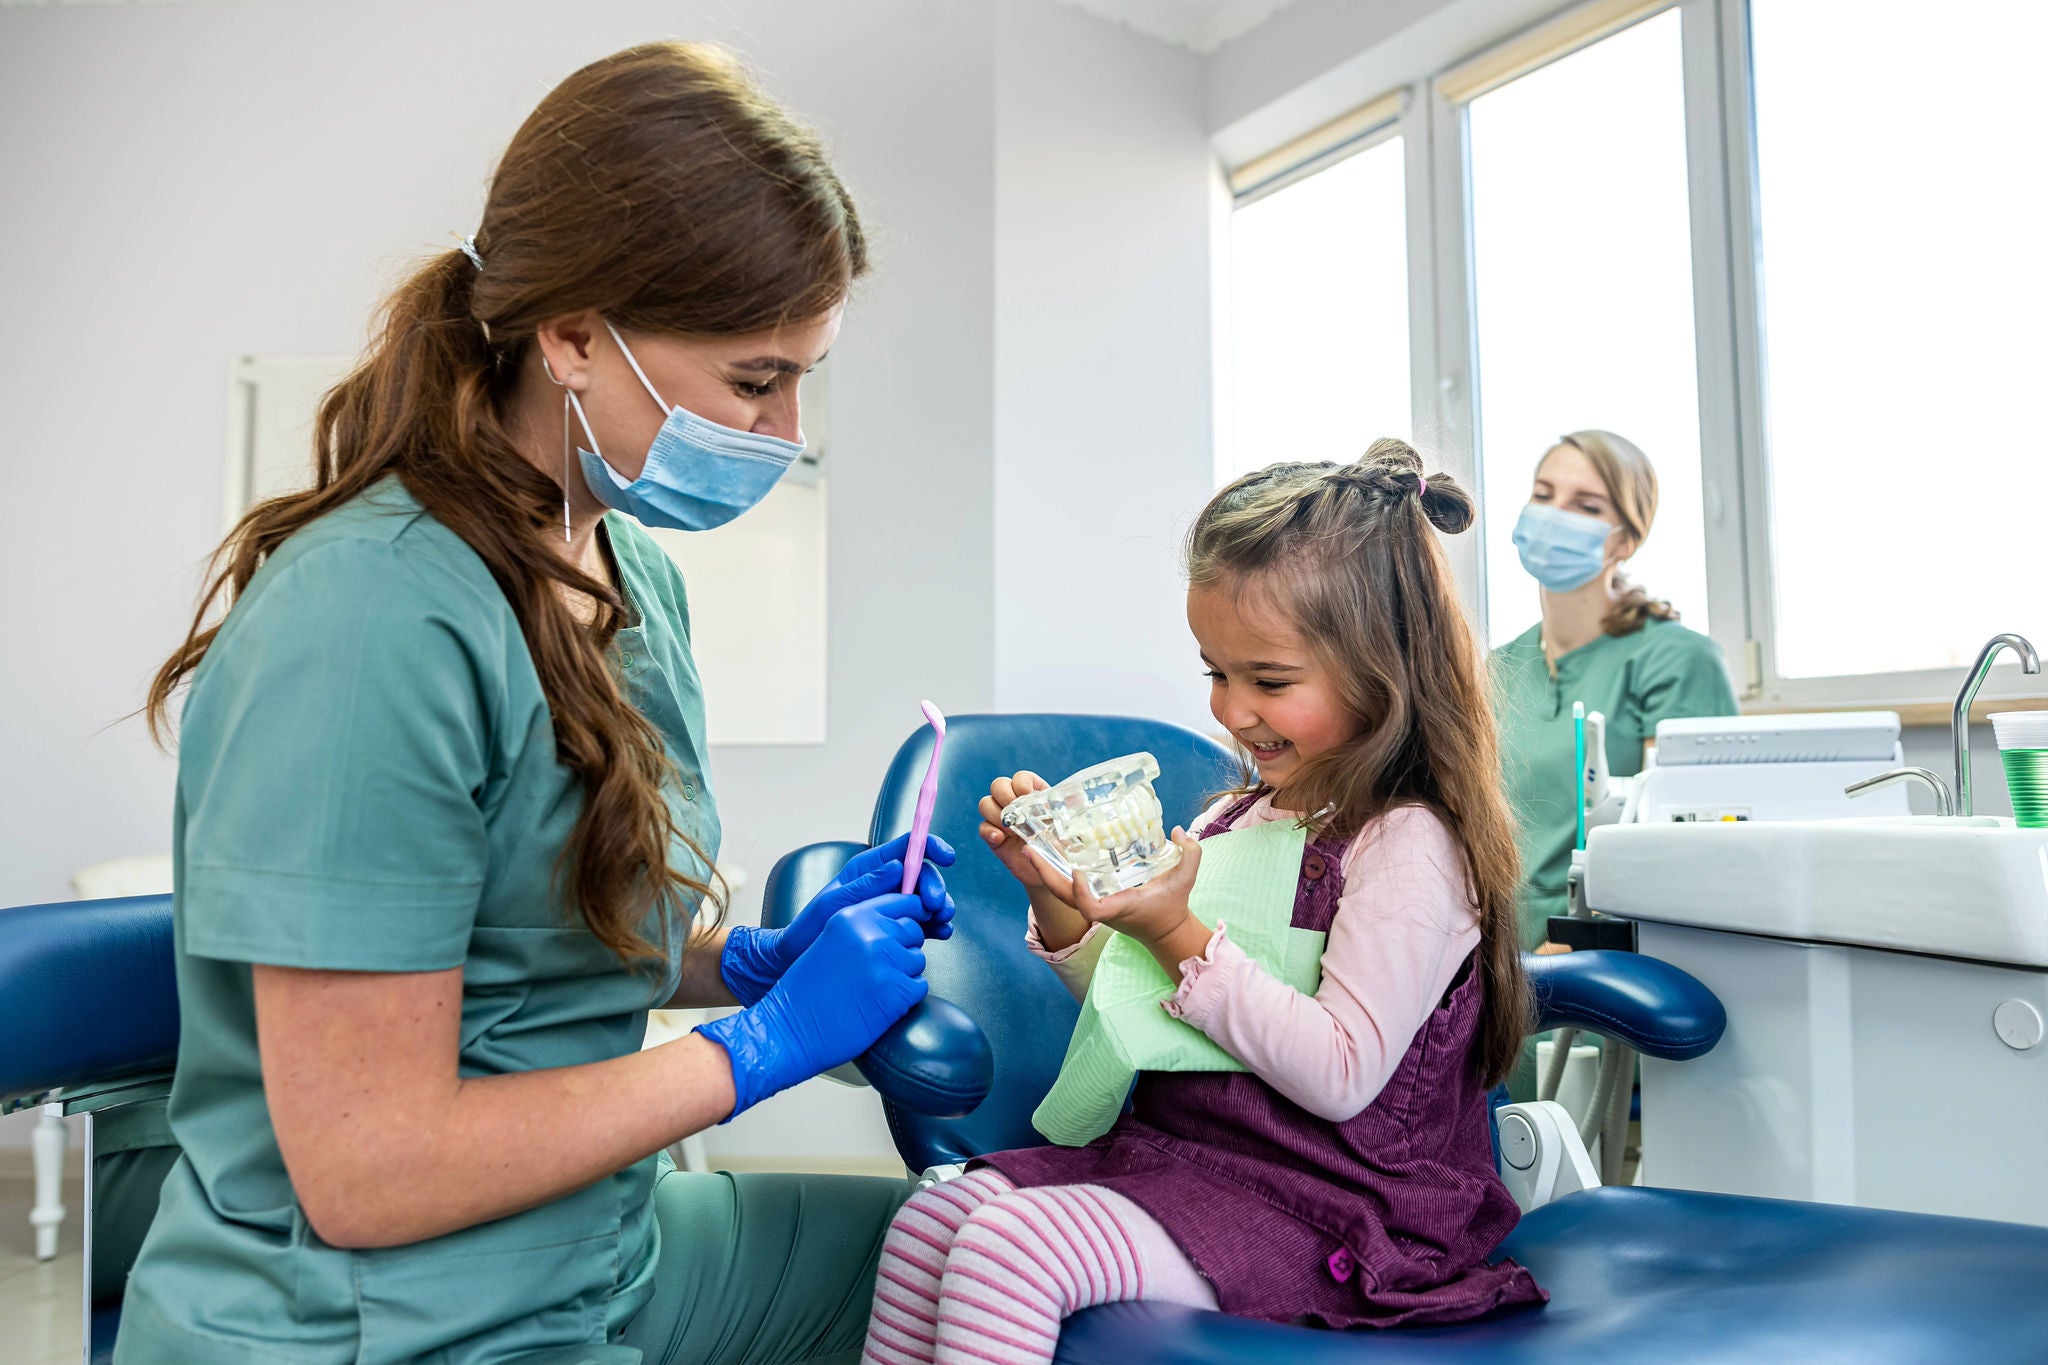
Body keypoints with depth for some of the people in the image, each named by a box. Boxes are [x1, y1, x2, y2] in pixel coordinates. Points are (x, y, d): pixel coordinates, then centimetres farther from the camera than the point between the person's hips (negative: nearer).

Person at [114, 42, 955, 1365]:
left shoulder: (635, 572, 0)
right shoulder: (377, 622, -27)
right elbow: (366, 1172, -24)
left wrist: (758, 957, -5)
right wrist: (767, 1036, -20)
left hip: (599, 1247, 8)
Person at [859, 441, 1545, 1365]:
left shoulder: (1409, 844, -15)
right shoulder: (1238, 816, 10)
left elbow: (1341, 1075, -20)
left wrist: (1179, 936, -24)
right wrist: (1058, 900, -3)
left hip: (1311, 1205, -8)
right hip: (1169, 1148, 8)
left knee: (1007, 1250, -24)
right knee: (930, 1220, -6)